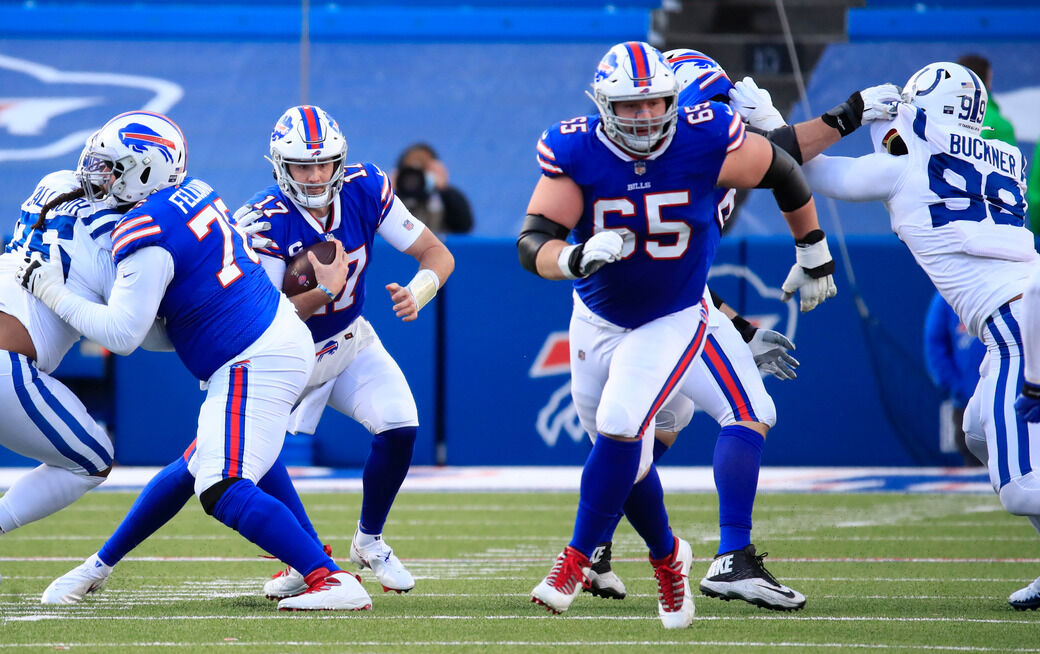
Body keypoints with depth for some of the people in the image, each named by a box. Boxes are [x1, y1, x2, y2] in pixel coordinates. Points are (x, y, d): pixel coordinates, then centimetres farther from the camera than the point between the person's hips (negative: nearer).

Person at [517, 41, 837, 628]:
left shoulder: (706, 142, -21)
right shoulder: (575, 152, -19)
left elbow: (783, 172, -3)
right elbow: (533, 243, -23)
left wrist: (814, 255, 8)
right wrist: (578, 257, -46)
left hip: (673, 320, -3)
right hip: (598, 318, 3)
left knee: (620, 428, -20)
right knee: (623, 450, 10)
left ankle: (577, 559, -9)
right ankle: (667, 555, 34)